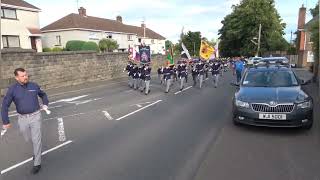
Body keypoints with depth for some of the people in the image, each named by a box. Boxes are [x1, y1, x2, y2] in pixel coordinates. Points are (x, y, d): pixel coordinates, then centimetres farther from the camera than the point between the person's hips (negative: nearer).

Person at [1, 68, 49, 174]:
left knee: (36, 140, -3)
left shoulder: (34, 86, -3)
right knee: (28, 139, 18)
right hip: (22, 118, 1)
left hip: (35, 116, -1)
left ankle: (37, 163, 8)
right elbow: (5, 106, -7)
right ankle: (37, 151, 51)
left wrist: (45, 104, 3)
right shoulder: (12, 89, -7)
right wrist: (6, 122, -11)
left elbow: (43, 95, 18)